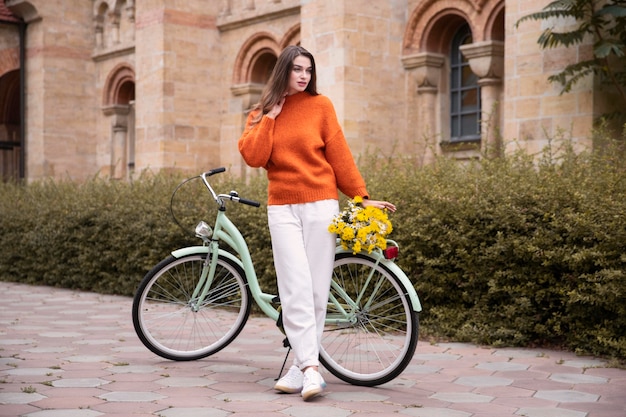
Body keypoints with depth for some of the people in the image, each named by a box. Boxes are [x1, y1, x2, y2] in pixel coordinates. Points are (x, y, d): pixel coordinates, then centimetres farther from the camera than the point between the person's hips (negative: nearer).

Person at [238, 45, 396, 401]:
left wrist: (362, 196, 1)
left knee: (316, 290, -1)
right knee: (296, 290, -9)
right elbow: (253, 157, -4)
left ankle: (301, 367, 7)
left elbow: (339, 155, 4)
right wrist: (270, 117, -4)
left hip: (320, 205, -1)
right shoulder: (262, 113, 11)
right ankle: (311, 369, -12)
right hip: (282, 208, 1)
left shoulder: (320, 105, 4)